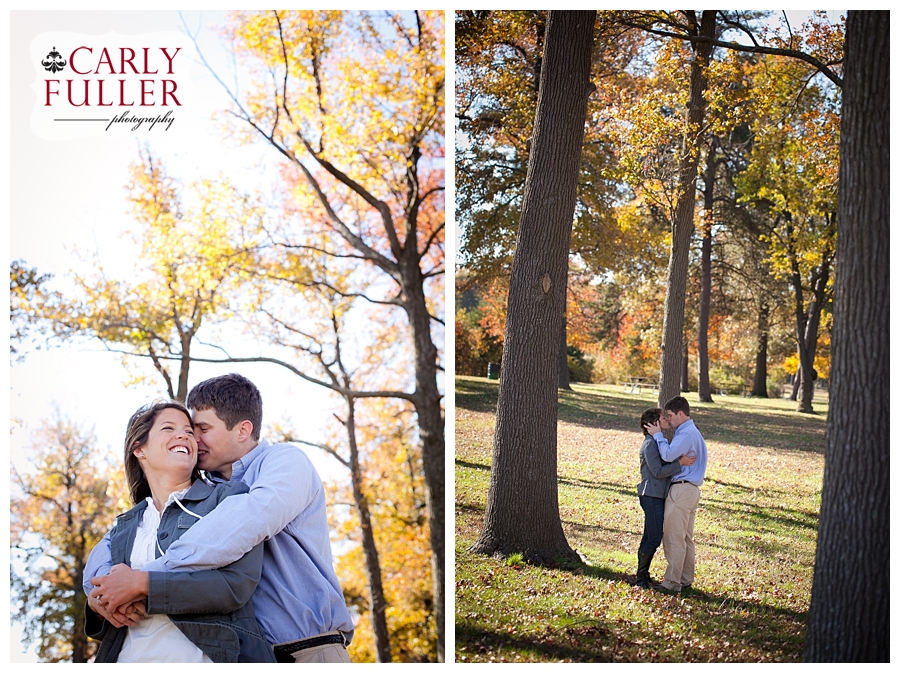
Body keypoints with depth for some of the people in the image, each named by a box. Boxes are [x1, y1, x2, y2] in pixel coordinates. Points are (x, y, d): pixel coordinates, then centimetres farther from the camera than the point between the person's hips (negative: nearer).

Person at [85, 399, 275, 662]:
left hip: (204, 658, -4)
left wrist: (142, 583, -14)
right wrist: (98, 606, -4)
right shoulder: (124, 527, 17)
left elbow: (237, 584, -13)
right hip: (129, 657, 4)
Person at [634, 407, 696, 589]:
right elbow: (658, 471, -20)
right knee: (654, 538, -8)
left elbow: (666, 467, 21)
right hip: (651, 496, -10)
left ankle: (643, 575, 19)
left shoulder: (659, 442, 16)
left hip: (658, 496, 10)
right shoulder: (650, 444, -15)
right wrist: (680, 463, -24)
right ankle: (641, 577, -1)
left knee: (649, 537, 13)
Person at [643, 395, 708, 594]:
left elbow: (668, 455, -25)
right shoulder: (692, 432, 20)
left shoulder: (686, 433, -14)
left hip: (681, 490, -11)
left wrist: (658, 435, -13)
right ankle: (685, 579, 18)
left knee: (673, 538, -8)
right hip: (691, 490, 11)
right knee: (686, 538, 13)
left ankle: (672, 582, -7)